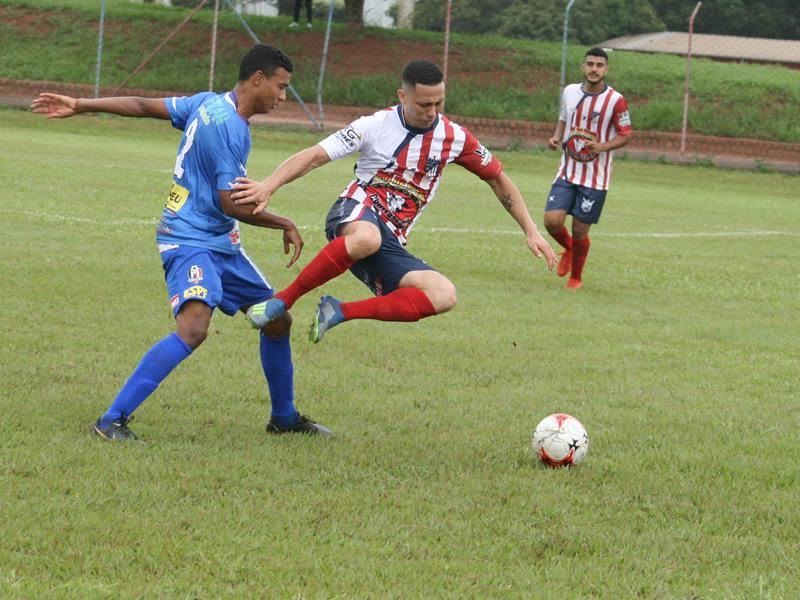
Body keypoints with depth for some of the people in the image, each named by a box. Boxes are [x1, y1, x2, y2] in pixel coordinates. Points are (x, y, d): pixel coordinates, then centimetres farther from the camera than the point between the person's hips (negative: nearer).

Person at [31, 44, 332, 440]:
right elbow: (231, 204, -20)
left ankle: (284, 418, 31)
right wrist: (286, 225, -6)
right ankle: (112, 420, -26)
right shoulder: (228, 125, -20)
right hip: (191, 241, -11)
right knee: (193, 330, -29)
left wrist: (79, 106, 20)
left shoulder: (209, 104, 8)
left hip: (221, 244, 11)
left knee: (277, 321, 15)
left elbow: (143, 106, 13)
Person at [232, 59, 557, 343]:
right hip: (356, 214, -5)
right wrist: (268, 186, -26)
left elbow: (498, 178, 18)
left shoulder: (454, 137, 5)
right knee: (367, 238, -44)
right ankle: (282, 301, -31)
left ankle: (340, 312, -19)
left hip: (390, 245, 5)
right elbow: (315, 156, -11)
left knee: (443, 295, -22)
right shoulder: (376, 126, -5)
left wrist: (530, 230, 14)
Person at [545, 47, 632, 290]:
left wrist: (603, 146, -21)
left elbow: (625, 134, -3)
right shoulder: (570, 92, 2)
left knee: (580, 231, 1)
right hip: (567, 172, 3)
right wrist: (556, 137, -1)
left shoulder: (615, 100, -11)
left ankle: (576, 277, 26)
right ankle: (568, 249, 24)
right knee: (552, 220, -11)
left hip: (595, 178, -3)